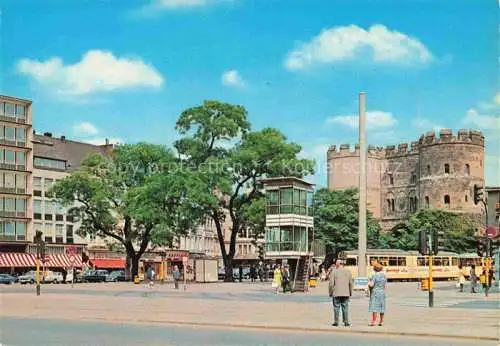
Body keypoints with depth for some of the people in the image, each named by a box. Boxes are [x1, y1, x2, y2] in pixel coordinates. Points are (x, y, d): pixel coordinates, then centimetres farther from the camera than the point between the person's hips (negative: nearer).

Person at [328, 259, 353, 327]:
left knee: (336, 308, 3)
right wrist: (350, 293, 17)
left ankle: (336, 322, 4)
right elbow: (351, 283, 8)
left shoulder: (334, 272, -4)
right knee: (345, 307, 6)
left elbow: (331, 283, -6)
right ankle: (346, 322, 5)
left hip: (336, 293, -2)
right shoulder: (348, 272, 6)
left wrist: (330, 293, 3)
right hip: (346, 293, 3)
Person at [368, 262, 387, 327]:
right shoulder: (384, 275, 8)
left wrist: (369, 283, 5)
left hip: (375, 292, -6)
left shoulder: (374, 275, -10)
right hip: (382, 292, 6)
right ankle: (381, 321, 12)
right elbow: (385, 286, 10)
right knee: (382, 307, 9)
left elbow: (371, 285, -16)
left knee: (374, 307, -6)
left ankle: (373, 321, -9)